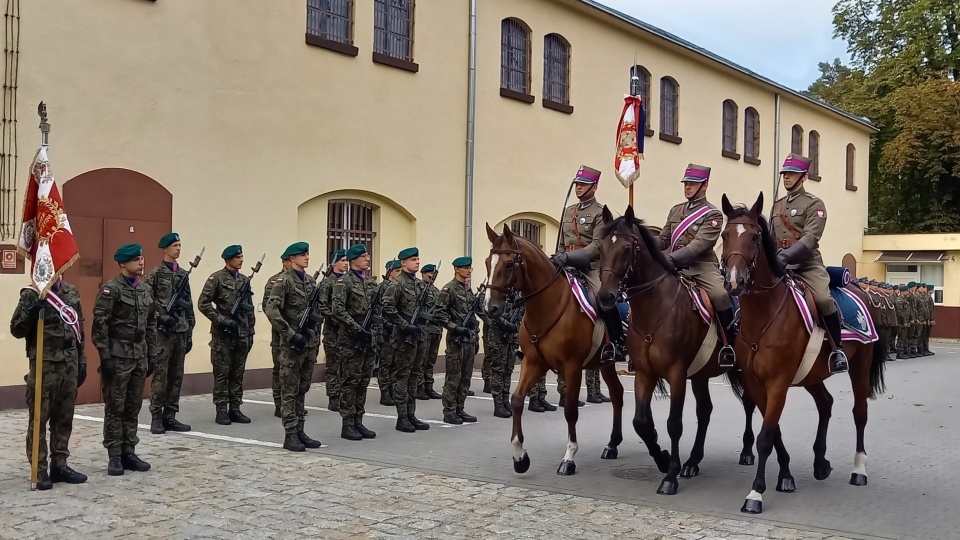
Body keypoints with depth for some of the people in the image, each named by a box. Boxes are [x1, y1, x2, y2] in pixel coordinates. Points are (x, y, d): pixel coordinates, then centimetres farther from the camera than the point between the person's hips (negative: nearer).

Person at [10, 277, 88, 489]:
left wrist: (81, 362, 13)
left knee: (64, 418, 11)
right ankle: (39, 469, 7)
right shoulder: (31, 294, -7)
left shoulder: (72, 292, 10)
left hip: (69, 364, 5)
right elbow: (16, 330, -8)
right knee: (39, 418, 1)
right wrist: (30, 312, -25)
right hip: (44, 365, -5)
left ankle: (59, 465, 20)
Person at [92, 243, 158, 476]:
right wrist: (105, 357, -16)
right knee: (115, 408, 1)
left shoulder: (146, 289, 11)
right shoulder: (110, 289, -10)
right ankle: (114, 457, 8)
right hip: (117, 356, -6)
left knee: (133, 408, 10)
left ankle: (129, 453, 18)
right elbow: (99, 326, -13)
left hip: (140, 357, 6)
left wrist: (152, 355, 12)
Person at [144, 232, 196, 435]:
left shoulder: (183, 274, 13)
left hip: (181, 331, 6)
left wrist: (190, 332, 13)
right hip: (163, 332, -6)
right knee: (161, 376, -4)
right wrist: (159, 317, -18)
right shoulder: (156, 274, -5)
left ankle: (170, 416, 15)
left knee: (176, 376, 8)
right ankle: (156, 418, 4)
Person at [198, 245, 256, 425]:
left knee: (238, 373, 8)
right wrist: (221, 320, -15)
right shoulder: (217, 278, -5)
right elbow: (203, 304, -10)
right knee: (222, 373, -1)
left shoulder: (245, 280, 13)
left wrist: (251, 331, 13)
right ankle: (221, 411, 4)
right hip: (223, 333, -6)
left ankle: (235, 409, 15)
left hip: (242, 334, 6)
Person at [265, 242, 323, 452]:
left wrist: (316, 336, 15)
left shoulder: (311, 281, 13)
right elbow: (271, 310, -19)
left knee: (302, 389, 12)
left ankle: (300, 431, 18)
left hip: (310, 342, 7)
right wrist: (291, 334, -21)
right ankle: (290, 435, 4)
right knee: (290, 391, -1)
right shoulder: (283, 281, -10)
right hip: (292, 344, -7)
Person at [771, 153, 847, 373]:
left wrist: (787, 255, -28)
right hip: (780, 263, 6)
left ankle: (837, 349, -9)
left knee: (823, 299, -25)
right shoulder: (777, 205, 17)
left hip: (807, 262, -6)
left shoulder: (814, 204, -2)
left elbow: (810, 237, -15)